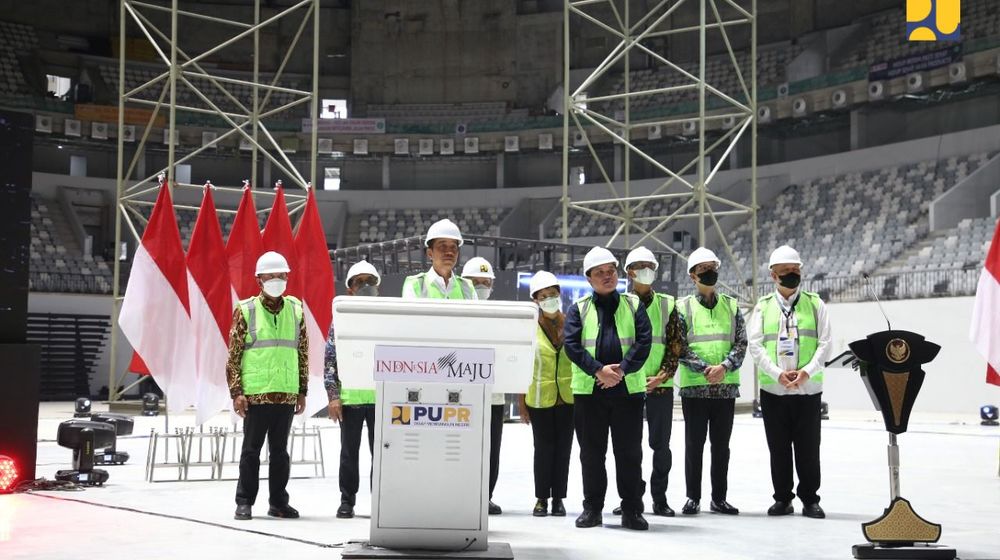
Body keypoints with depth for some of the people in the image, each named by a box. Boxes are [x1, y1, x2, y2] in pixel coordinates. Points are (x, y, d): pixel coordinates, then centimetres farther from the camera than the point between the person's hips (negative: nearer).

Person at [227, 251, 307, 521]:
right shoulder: (245, 310, -1)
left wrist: (302, 391, 10)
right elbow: (233, 355, -2)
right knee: (251, 450, 3)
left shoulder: (296, 309, 9)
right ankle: (244, 502, 11)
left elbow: (303, 354, 13)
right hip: (255, 394, -3)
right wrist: (236, 392, -8)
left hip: (287, 394, 3)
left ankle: (279, 502, 18)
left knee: (280, 450, 10)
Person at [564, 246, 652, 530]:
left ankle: (631, 509, 9)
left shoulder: (633, 305, 9)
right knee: (592, 452, 6)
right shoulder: (579, 308, 8)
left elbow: (644, 342, -1)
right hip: (588, 389, 0)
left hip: (628, 388, 0)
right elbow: (571, 344, -3)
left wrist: (621, 370, -14)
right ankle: (592, 507, 15)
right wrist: (598, 370, -15)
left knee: (629, 451, 2)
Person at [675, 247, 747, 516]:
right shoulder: (682, 307, 2)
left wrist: (724, 367, -13)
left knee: (721, 445, 7)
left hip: (726, 386, 2)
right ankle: (693, 497, 11)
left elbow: (741, 344, 4)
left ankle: (719, 498, 15)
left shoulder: (731, 306, 9)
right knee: (694, 444, 3)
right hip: (694, 386, -2)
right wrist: (704, 369, -15)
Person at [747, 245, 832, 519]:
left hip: (809, 388, 0)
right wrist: (778, 373, -14)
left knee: (808, 447, 1)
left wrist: (806, 371, -14)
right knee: (778, 447, 6)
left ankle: (810, 499, 12)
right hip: (773, 389, 0)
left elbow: (824, 344, 0)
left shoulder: (815, 304, 6)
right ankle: (782, 499, 16)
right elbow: (755, 345, -2)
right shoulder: (763, 306, 6)